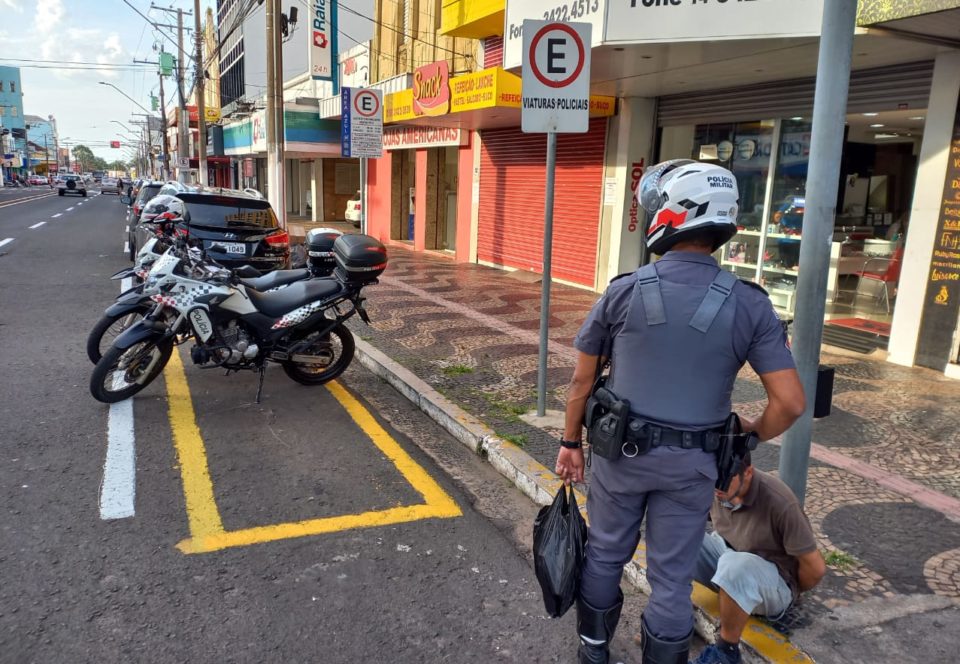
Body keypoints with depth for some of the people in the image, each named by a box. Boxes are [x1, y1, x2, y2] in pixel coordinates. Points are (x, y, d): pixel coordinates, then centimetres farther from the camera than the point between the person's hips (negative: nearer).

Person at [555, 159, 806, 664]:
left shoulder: (625, 290, -12)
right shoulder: (749, 304, -10)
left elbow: (583, 379, -4)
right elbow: (790, 402, -11)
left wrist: (571, 441, 8)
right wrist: (751, 436, 9)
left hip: (621, 451, 1)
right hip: (690, 464, 0)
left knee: (604, 556, 21)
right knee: (672, 577, 15)